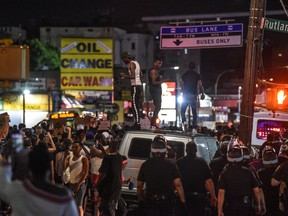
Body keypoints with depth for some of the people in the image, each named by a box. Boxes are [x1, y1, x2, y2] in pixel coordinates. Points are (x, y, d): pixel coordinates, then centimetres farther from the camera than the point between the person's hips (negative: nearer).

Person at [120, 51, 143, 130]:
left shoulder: (131, 64, -12)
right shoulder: (136, 63, 16)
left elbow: (133, 76, -23)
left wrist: (124, 75, -10)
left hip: (135, 86, -10)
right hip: (139, 85, 10)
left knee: (135, 106, -9)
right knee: (136, 106, 12)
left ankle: (137, 124, -12)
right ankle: (137, 123, 15)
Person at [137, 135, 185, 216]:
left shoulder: (145, 165, -2)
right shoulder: (171, 165, -6)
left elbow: (139, 186, 3)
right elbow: (178, 184, -12)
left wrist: (140, 200, 16)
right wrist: (183, 201, -7)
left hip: (151, 203, 0)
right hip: (167, 202, 0)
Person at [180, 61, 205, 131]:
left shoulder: (185, 75, 6)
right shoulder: (197, 75, 2)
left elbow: (182, 85, 7)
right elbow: (200, 85, -5)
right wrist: (202, 94, 4)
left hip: (186, 95, 0)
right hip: (194, 95, 0)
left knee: (182, 110, 8)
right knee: (194, 112, 9)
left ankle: (184, 122, -18)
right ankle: (194, 126, 0)